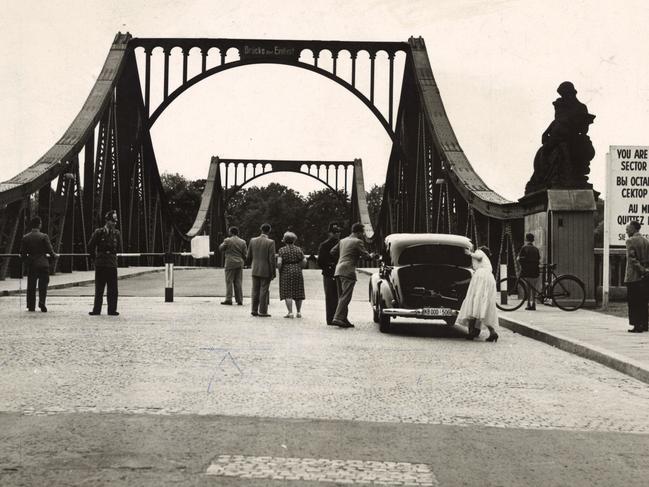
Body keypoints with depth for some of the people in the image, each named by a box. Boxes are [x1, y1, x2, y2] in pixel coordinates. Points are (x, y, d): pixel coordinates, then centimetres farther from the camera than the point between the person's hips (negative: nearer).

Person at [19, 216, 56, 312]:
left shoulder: (25, 237, 1)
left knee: (31, 286, 9)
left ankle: (31, 306, 10)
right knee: (43, 284, 4)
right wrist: (53, 255, 11)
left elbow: (22, 253, 2)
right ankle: (42, 302, -9)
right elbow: (50, 250, -9)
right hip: (43, 264, -3)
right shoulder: (44, 236, -9)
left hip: (31, 264, 3)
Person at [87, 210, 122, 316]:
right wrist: (95, 257, 5)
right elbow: (90, 246, 1)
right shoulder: (99, 232, -1)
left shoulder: (117, 233, 7)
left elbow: (119, 249, 11)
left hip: (112, 264, 2)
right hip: (100, 264, -2)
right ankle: (96, 310, 8)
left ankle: (112, 310, 6)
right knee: (99, 289, 4)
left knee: (112, 289, 1)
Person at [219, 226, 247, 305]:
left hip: (230, 264, -4)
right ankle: (239, 300, 7)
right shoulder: (242, 242, 5)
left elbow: (221, 248, 4)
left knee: (229, 282, -1)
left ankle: (228, 299, -4)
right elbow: (245, 254, 5)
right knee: (238, 282, 8)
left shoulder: (227, 240, -7)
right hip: (239, 264, 4)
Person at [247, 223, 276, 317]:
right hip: (266, 271, -4)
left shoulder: (253, 240, 2)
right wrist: (273, 273, -7)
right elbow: (272, 259, -13)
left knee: (255, 291, 11)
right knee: (264, 291, 1)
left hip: (255, 270, 4)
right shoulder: (270, 242, -12)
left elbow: (248, 257, 5)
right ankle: (262, 311, 3)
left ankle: (254, 310, 14)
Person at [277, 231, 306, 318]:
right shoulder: (298, 249, 3)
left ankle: (290, 312, -8)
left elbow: (279, 263, -13)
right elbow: (304, 261, 0)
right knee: (298, 292, 11)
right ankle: (299, 312, 14)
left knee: (287, 293, -2)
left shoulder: (282, 250, -4)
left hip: (286, 272, -3)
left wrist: (279, 270, 3)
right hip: (297, 272, 3)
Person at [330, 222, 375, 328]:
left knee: (342, 296, 12)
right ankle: (337, 318, -18)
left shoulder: (343, 241, 19)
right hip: (348, 271, -8)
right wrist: (371, 256, 15)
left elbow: (332, 252, 18)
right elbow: (365, 255, -6)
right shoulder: (358, 242, -4)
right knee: (346, 297, -10)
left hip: (338, 270, 8)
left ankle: (343, 319, 13)